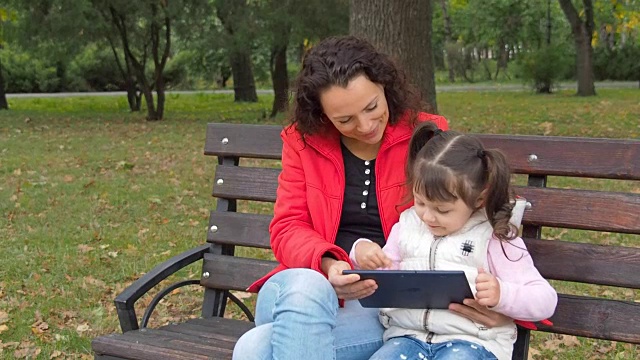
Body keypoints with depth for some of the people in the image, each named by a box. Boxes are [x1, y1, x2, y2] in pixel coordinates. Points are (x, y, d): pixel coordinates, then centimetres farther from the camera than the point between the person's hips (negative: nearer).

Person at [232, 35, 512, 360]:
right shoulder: (303, 141, 6)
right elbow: (288, 228, 0)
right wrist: (326, 264, -23)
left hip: (394, 299, -3)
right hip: (315, 282, 3)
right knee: (304, 286, -38)